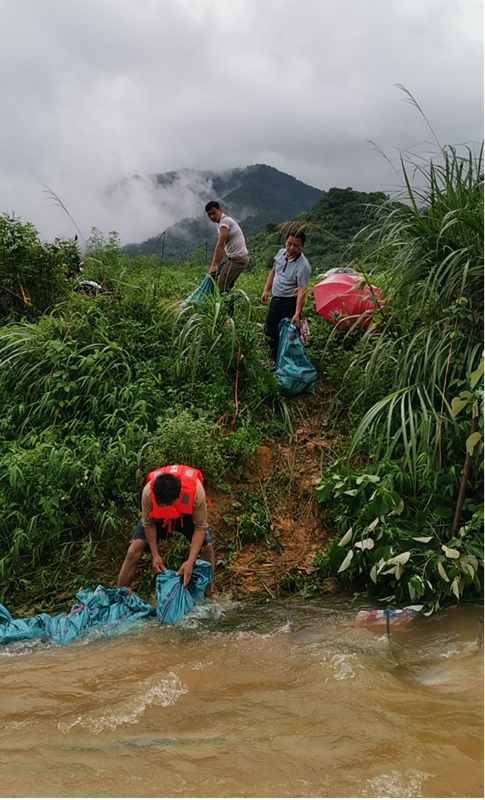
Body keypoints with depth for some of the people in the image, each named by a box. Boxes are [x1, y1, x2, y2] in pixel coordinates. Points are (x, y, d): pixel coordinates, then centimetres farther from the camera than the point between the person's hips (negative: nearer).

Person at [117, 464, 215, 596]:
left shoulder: (196, 492, -41)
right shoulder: (148, 492, -39)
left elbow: (200, 527, -29)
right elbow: (148, 524, -20)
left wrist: (190, 561, -37)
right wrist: (155, 555, -21)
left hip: (188, 515, 0)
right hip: (158, 515, 0)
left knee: (207, 547, -18)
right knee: (135, 549, -13)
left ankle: (209, 596, 1)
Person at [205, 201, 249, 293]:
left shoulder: (225, 221, -13)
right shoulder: (221, 223, 17)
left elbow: (220, 246, -20)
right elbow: (222, 246, 18)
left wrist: (214, 266, -21)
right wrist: (215, 265, 14)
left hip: (237, 258, -10)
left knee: (222, 287, -14)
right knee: (227, 287, 13)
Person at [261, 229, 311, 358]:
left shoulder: (303, 266, -22)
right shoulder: (281, 253, 0)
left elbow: (302, 291, -27)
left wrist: (297, 314, -33)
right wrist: (266, 291, 12)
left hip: (290, 303, -8)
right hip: (276, 299, 8)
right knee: (271, 332, 16)